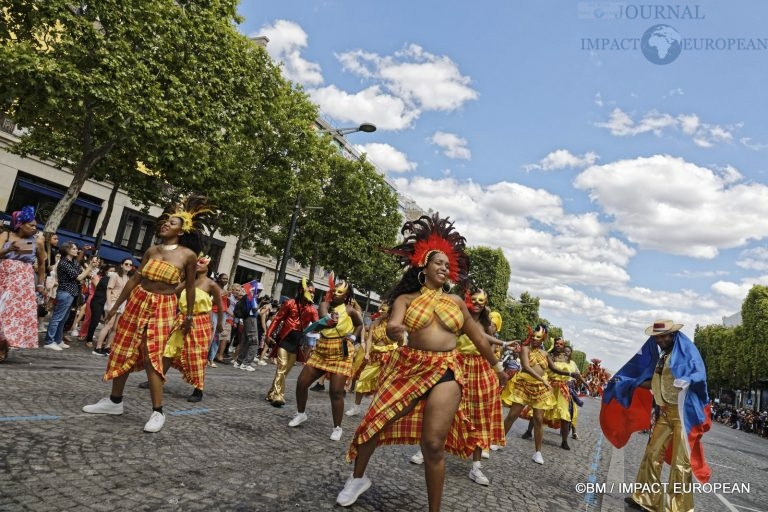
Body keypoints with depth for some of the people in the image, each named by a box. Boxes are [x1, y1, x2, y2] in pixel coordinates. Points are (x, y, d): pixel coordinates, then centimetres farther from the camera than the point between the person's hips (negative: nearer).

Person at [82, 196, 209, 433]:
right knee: (123, 352, 11)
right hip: (138, 301, 5)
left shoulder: (188, 255, -8)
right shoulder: (151, 250, 3)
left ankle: (158, 412, 1)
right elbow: (135, 279, 9)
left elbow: (190, 286, 2)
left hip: (163, 307, -5)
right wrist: (116, 305, 13)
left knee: (153, 358, -10)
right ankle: (114, 401, 28)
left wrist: (189, 315, 6)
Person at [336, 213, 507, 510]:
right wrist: (396, 332, -37)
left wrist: (497, 367, 28)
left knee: (433, 445, -7)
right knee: (373, 423, 2)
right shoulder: (406, 299, 5)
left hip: (445, 372, 1)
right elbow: (391, 327, -13)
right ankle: (358, 478, 32)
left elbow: (479, 338, 21)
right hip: (408, 367, 0)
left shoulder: (456, 302, 12)